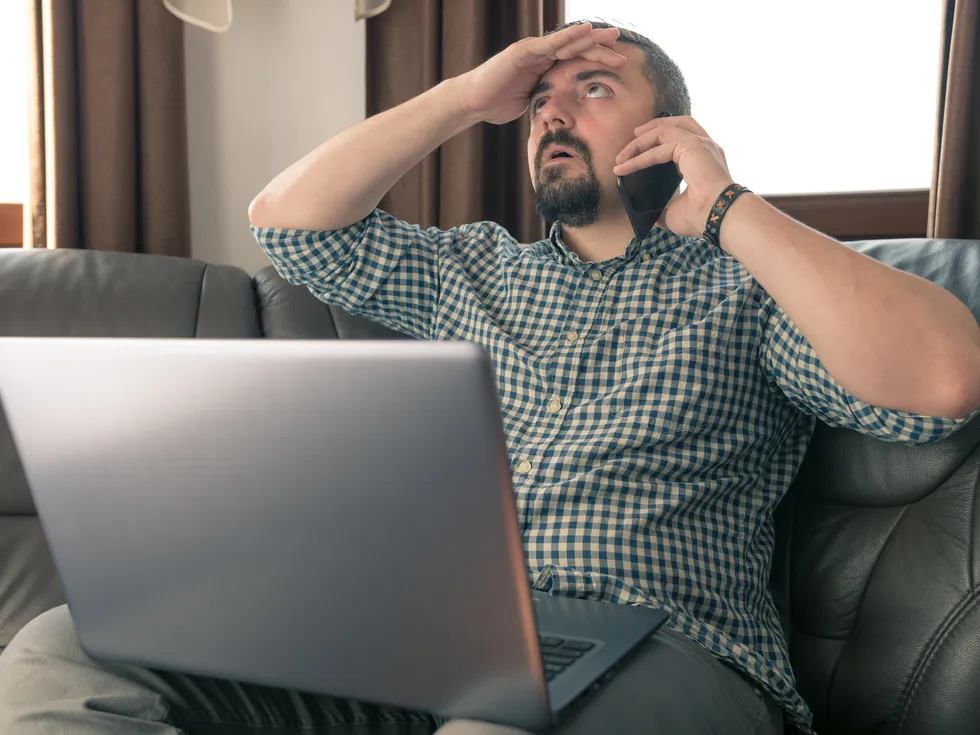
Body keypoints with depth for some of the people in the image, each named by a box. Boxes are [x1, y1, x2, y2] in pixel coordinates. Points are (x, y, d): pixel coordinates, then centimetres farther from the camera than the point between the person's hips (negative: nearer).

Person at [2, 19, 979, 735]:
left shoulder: (747, 283, 10)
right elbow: (285, 220, 18)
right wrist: (467, 98, 15)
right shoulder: (471, 269, 24)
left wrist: (727, 208, -3)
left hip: (652, 654, -4)